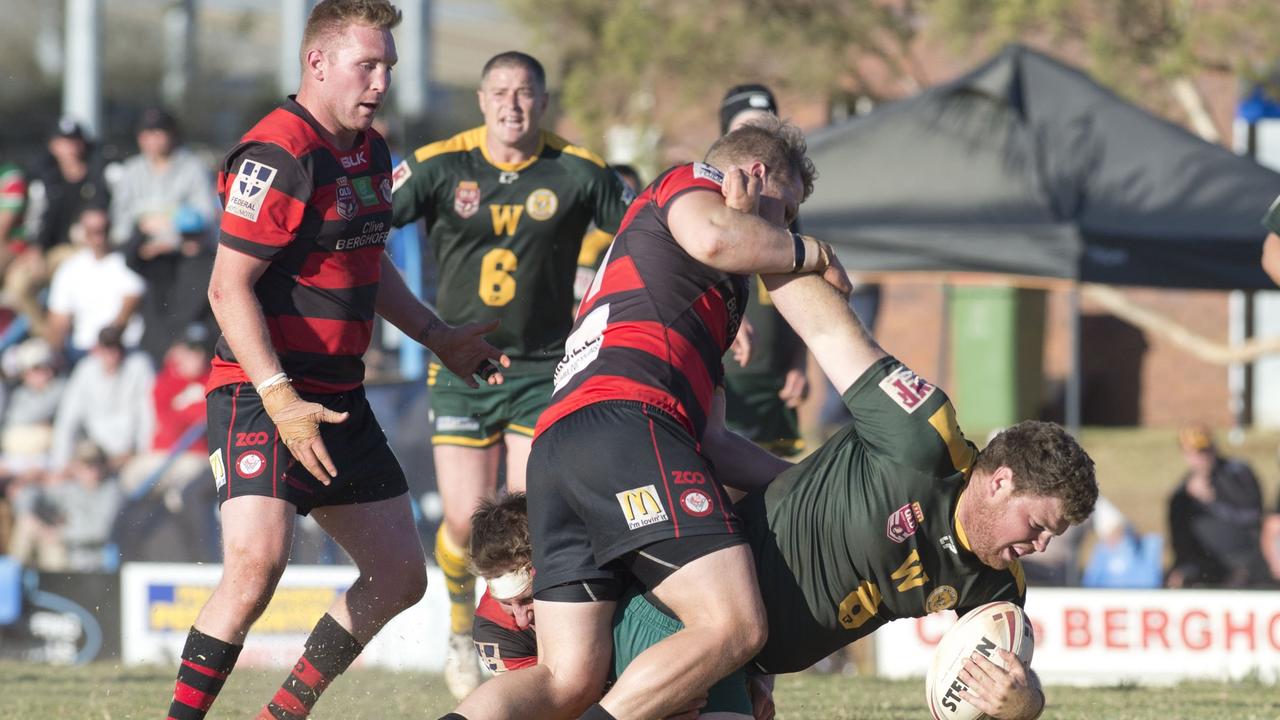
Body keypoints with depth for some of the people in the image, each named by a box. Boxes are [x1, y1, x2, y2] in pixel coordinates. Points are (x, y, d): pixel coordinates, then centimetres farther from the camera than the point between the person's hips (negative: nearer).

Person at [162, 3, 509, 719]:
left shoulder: (370, 151, 12)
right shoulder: (278, 156, -17)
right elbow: (229, 288, -20)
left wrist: (439, 336, 27)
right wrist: (279, 399, -27)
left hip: (339, 396, 9)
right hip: (262, 393, -9)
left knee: (400, 579, 10)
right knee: (257, 561, -27)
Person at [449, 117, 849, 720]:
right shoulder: (693, 182, 16)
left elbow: (703, 434, 37)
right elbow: (712, 238, -11)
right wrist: (811, 254, 6)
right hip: (623, 418, -9)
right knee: (734, 627, -17)